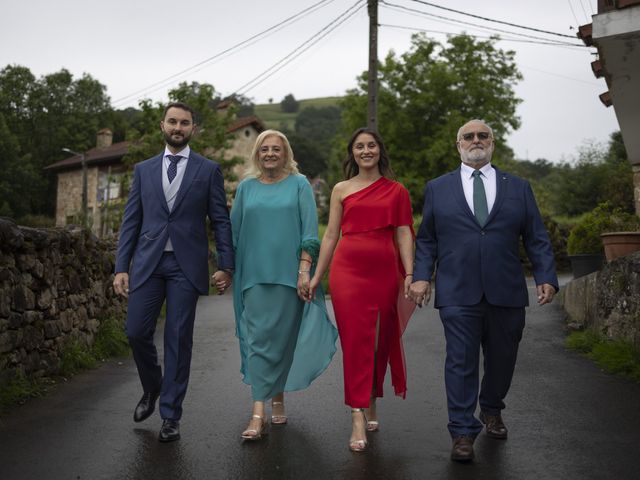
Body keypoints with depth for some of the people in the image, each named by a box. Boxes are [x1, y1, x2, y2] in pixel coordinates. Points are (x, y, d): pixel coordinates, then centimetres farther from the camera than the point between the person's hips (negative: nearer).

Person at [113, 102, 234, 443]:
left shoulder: (208, 170, 6)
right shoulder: (144, 169, 13)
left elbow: (220, 221, 4)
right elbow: (131, 220, 10)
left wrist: (226, 265, -3)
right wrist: (121, 267, 3)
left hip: (186, 265, -2)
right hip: (148, 263, 3)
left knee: (178, 339, 0)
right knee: (136, 332, 0)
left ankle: (170, 415, 13)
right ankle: (152, 388, 30)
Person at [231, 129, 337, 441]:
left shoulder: (299, 185, 5)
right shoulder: (246, 187, 11)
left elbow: (310, 230, -1)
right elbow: (234, 230, 13)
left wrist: (304, 269, -10)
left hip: (289, 274, -1)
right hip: (255, 275, 1)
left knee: (284, 338, 6)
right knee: (259, 339, -5)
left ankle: (278, 397, 26)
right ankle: (258, 414, -7)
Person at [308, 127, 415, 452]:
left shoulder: (396, 191, 9)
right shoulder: (341, 190, 10)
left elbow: (403, 235, 5)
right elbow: (331, 235, 10)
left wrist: (409, 274, -6)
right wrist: (317, 276, 6)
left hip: (384, 272, 1)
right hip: (347, 270, -1)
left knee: (381, 340, 8)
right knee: (355, 341, -5)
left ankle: (370, 405, 27)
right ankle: (358, 420, -5)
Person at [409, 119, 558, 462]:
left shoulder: (518, 187, 11)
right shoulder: (437, 188, 10)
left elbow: (536, 238, 8)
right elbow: (426, 240, 9)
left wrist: (546, 276, -3)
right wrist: (421, 276, -4)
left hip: (506, 292, 2)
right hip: (458, 292, -2)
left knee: (501, 359, 13)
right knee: (461, 362, -2)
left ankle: (492, 411, 37)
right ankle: (463, 432, 6)